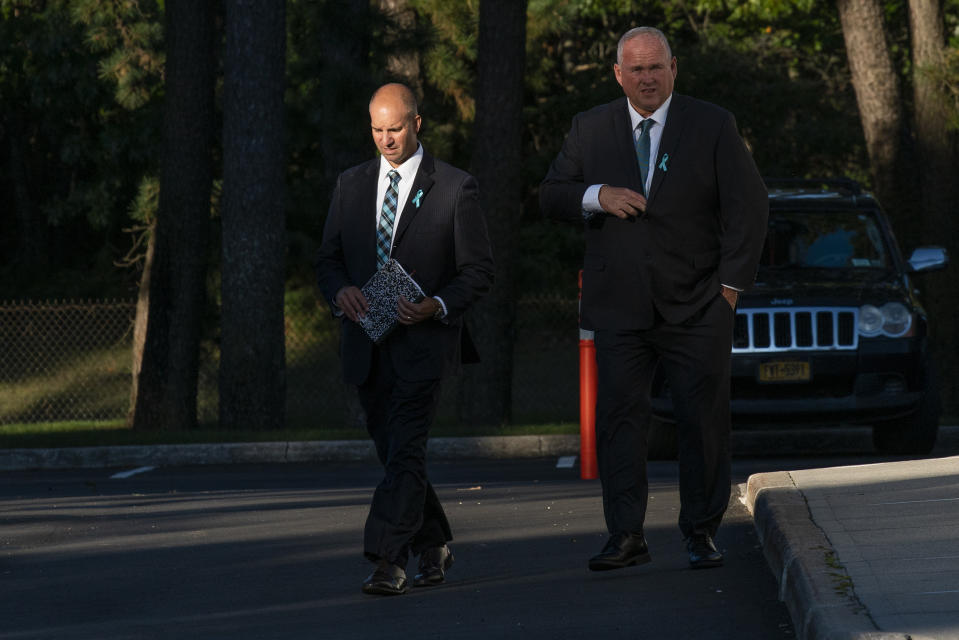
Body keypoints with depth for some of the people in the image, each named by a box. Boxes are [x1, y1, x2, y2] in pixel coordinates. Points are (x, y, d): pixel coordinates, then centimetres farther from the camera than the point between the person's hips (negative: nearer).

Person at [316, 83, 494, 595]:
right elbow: (328, 259, 14)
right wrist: (340, 291, -9)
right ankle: (433, 547, 27)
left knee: (405, 452, -15)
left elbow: (478, 270, 0)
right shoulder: (351, 185, 12)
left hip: (423, 341, -5)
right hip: (365, 344, 5)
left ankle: (387, 562, -20)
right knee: (395, 455, 11)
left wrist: (438, 306, -17)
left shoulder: (455, 188, -1)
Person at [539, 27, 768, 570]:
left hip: (696, 307, -1)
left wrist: (731, 283, -5)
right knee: (619, 419, -3)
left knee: (705, 422, 0)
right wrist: (597, 197, -11)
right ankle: (626, 538, 0)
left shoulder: (713, 126, 3)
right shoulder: (590, 129, 9)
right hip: (619, 306, 1)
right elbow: (552, 197, 10)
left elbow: (748, 205, 2)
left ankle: (702, 534, 11)